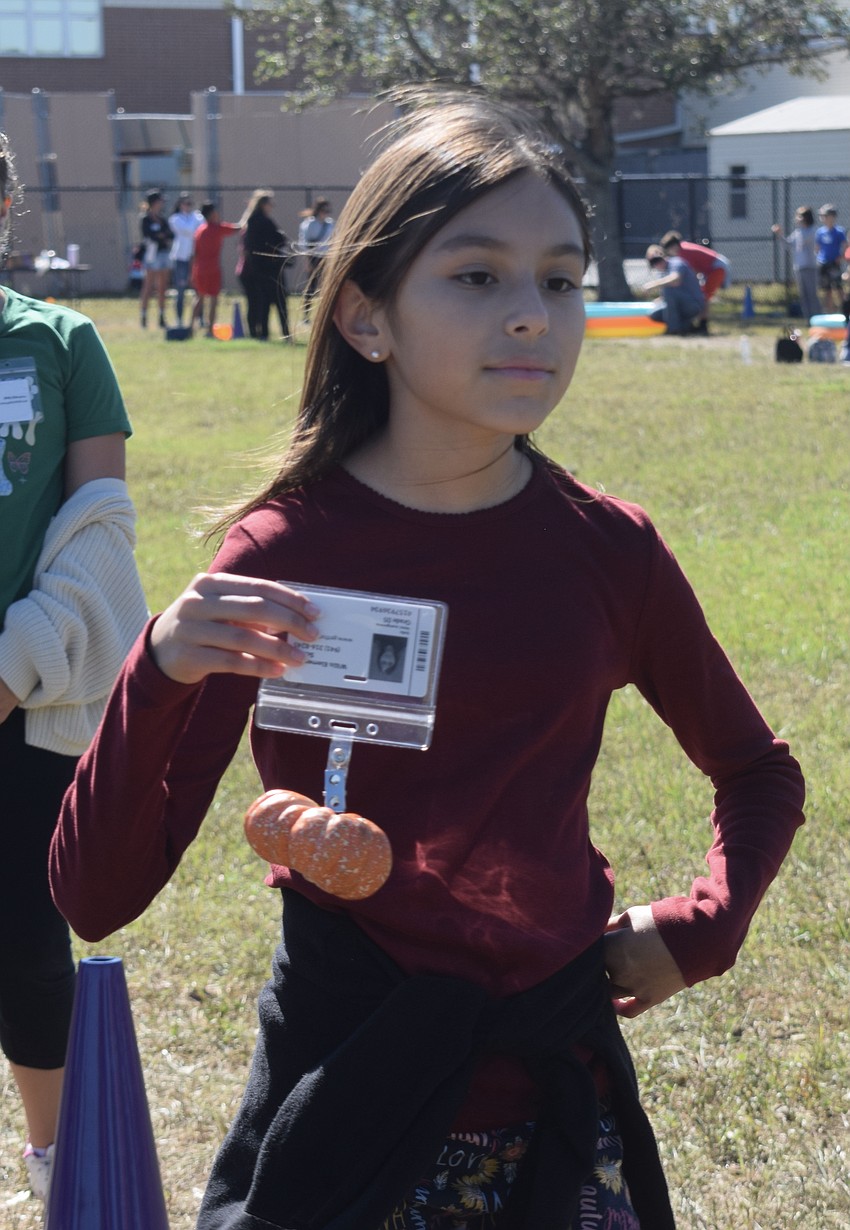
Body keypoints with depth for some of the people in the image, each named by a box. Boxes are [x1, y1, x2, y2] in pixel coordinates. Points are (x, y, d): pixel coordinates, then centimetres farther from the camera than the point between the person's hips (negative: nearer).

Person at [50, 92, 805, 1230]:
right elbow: (95, 899, -13)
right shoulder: (280, 557, -10)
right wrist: (159, 679, -27)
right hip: (347, 1082, -2)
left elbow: (760, 775, 16)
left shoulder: (606, 550, -3)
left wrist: (698, 931, 0)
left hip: (558, 1085, 2)